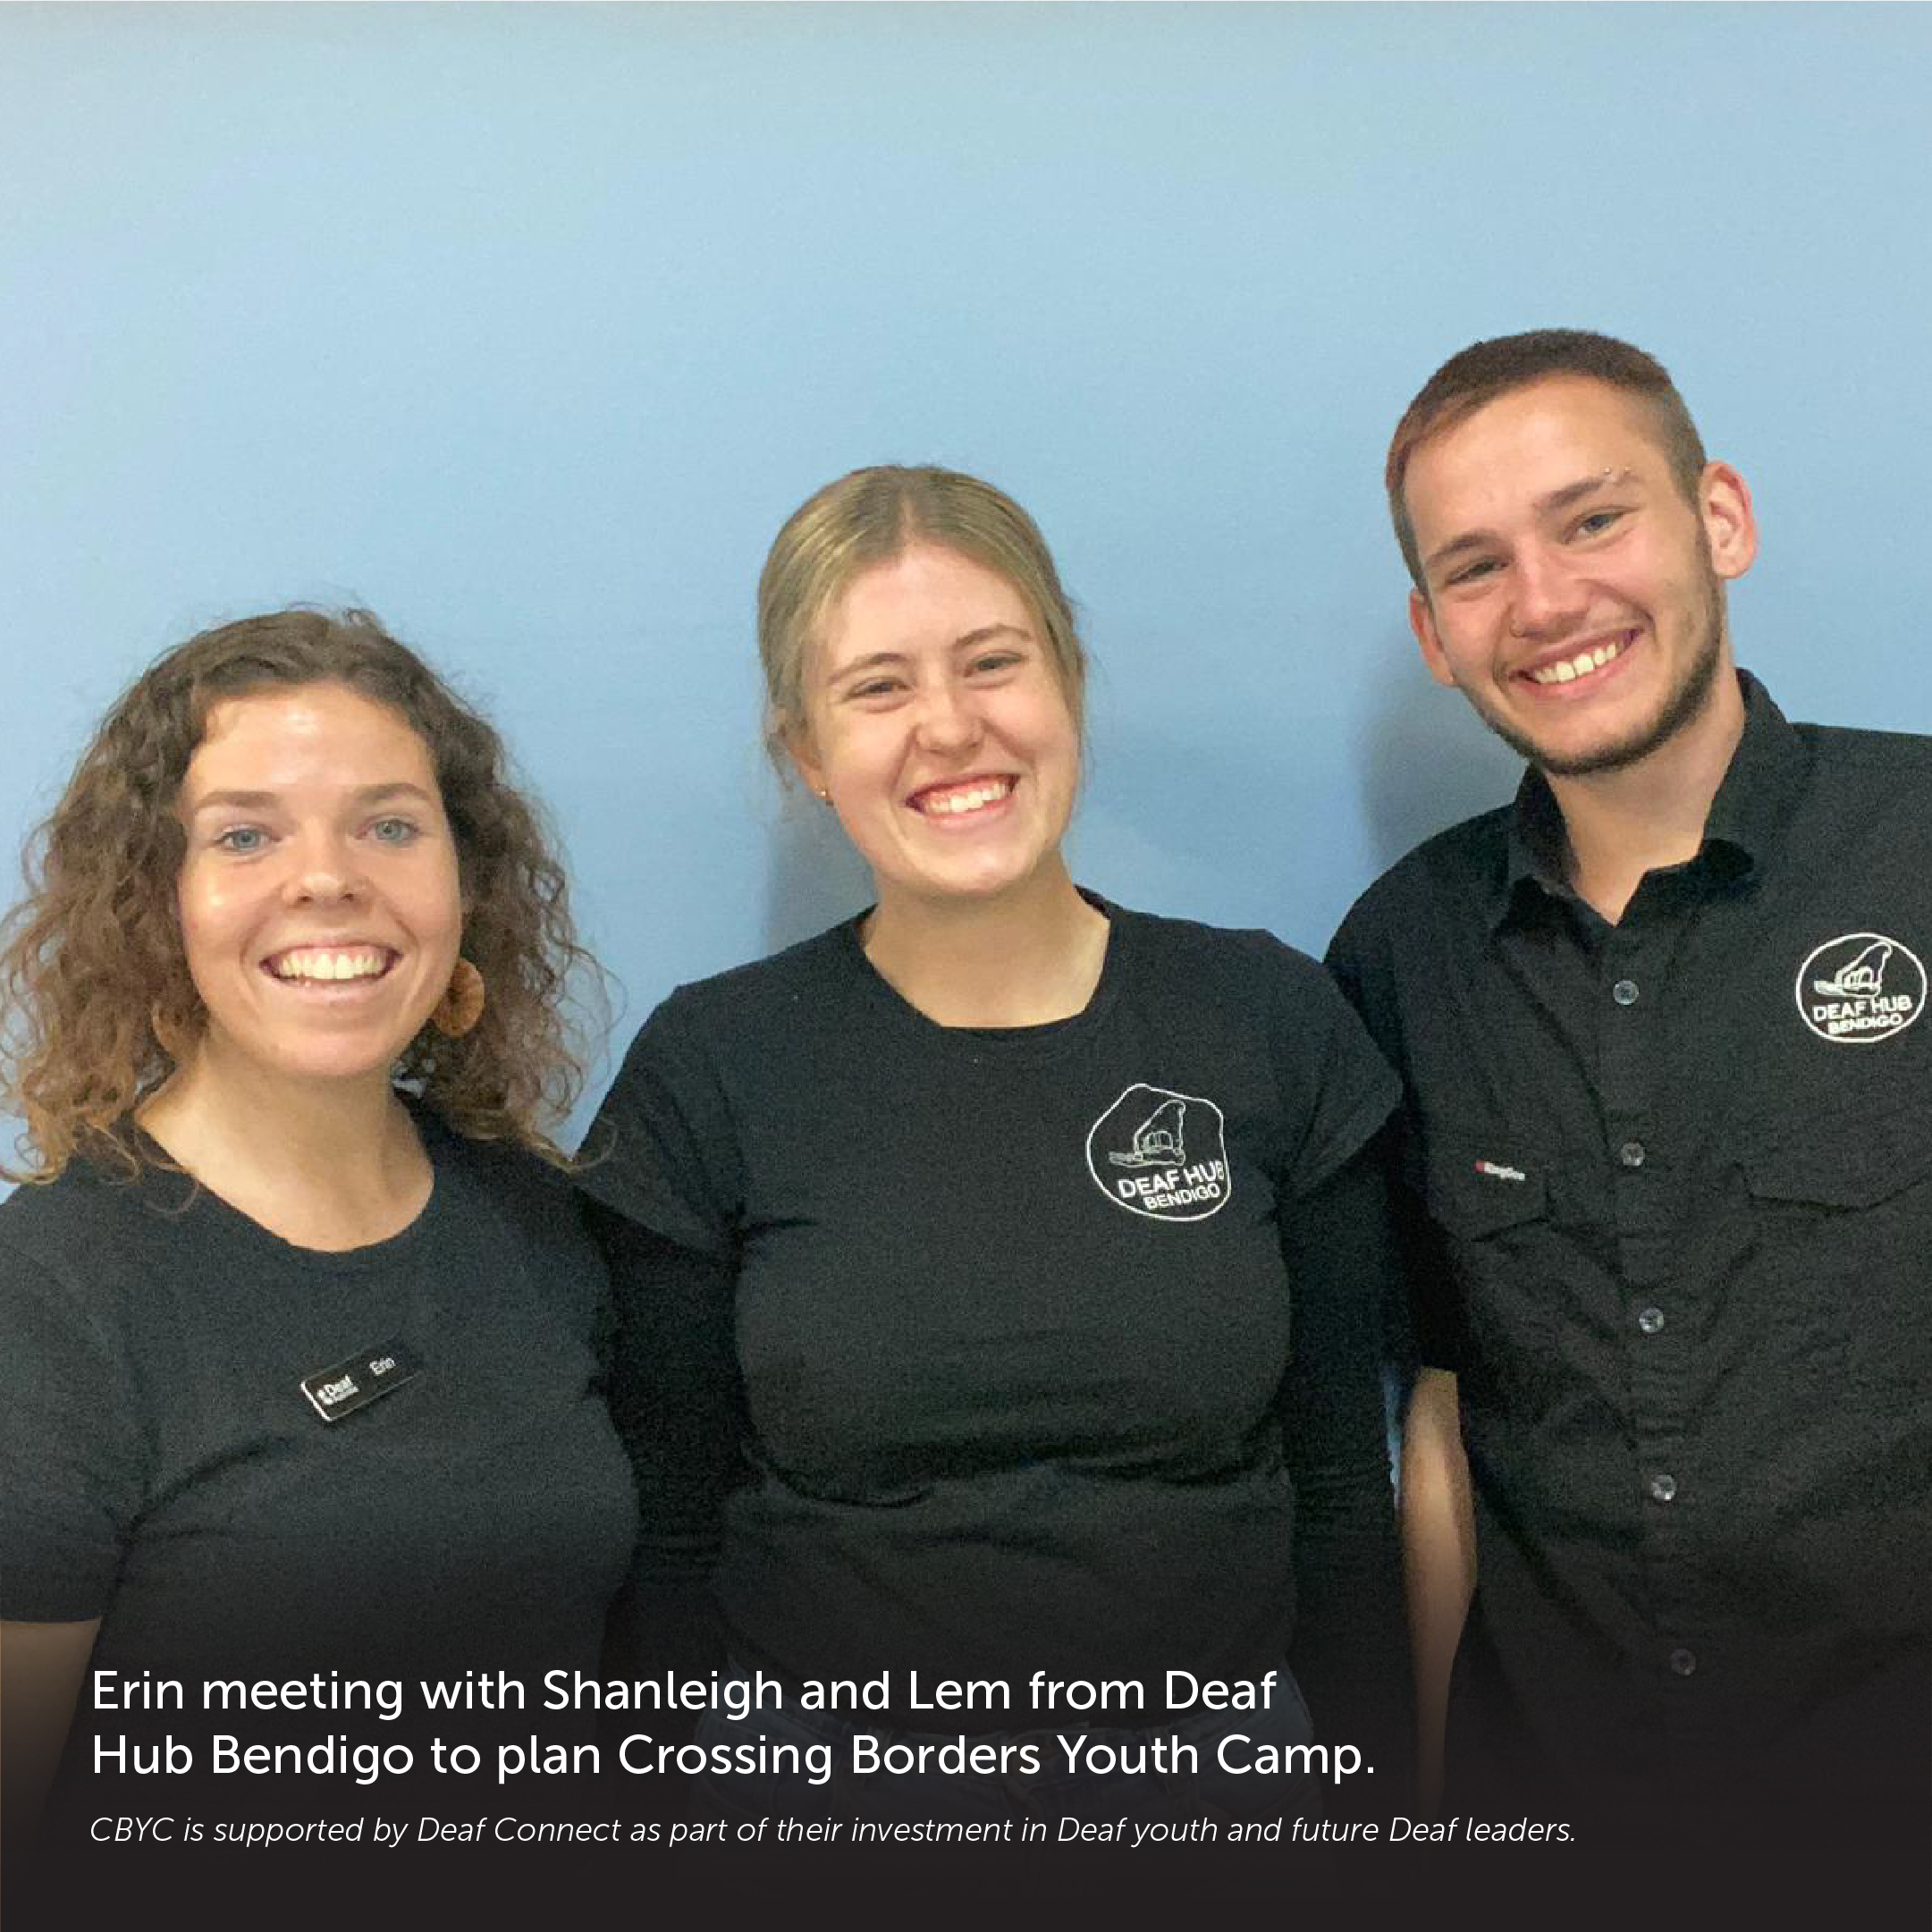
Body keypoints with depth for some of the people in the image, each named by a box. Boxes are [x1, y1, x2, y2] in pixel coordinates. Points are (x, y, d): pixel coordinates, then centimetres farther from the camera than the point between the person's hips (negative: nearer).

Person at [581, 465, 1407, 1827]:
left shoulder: (1270, 1026, -5)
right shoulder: (708, 1070, -8)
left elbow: (1340, 1484, 1)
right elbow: (670, 1529, -3)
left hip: (1220, 1769, 2)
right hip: (829, 1780, -1)